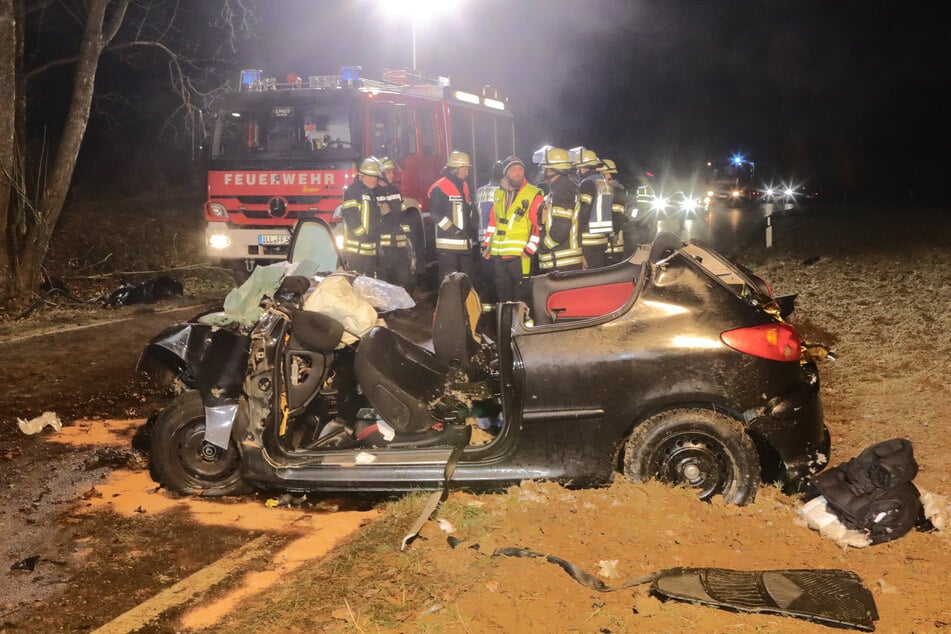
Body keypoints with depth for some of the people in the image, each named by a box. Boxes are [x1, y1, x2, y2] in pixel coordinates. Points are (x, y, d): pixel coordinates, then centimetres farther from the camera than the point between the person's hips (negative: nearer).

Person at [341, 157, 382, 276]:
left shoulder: (373, 193, 21)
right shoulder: (352, 191, -7)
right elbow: (350, 216, -16)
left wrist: (376, 238, 15)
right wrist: (363, 235, -18)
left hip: (371, 249, 9)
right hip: (356, 248, -9)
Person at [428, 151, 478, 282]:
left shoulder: (464, 186, 17)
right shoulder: (439, 188, -9)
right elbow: (435, 214, -15)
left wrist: (473, 229, 12)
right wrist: (453, 230, -18)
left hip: (465, 243, 8)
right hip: (448, 244, -8)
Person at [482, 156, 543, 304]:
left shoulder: (533, 195, -5)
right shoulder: (499, 193, 13)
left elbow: (540, 225, -10)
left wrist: (529, 249, -14)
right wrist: (487, 245, 14)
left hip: (519, 255, -6)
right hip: (497, 254, 6)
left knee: (520, 297, -2)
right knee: (502, 294, 15)